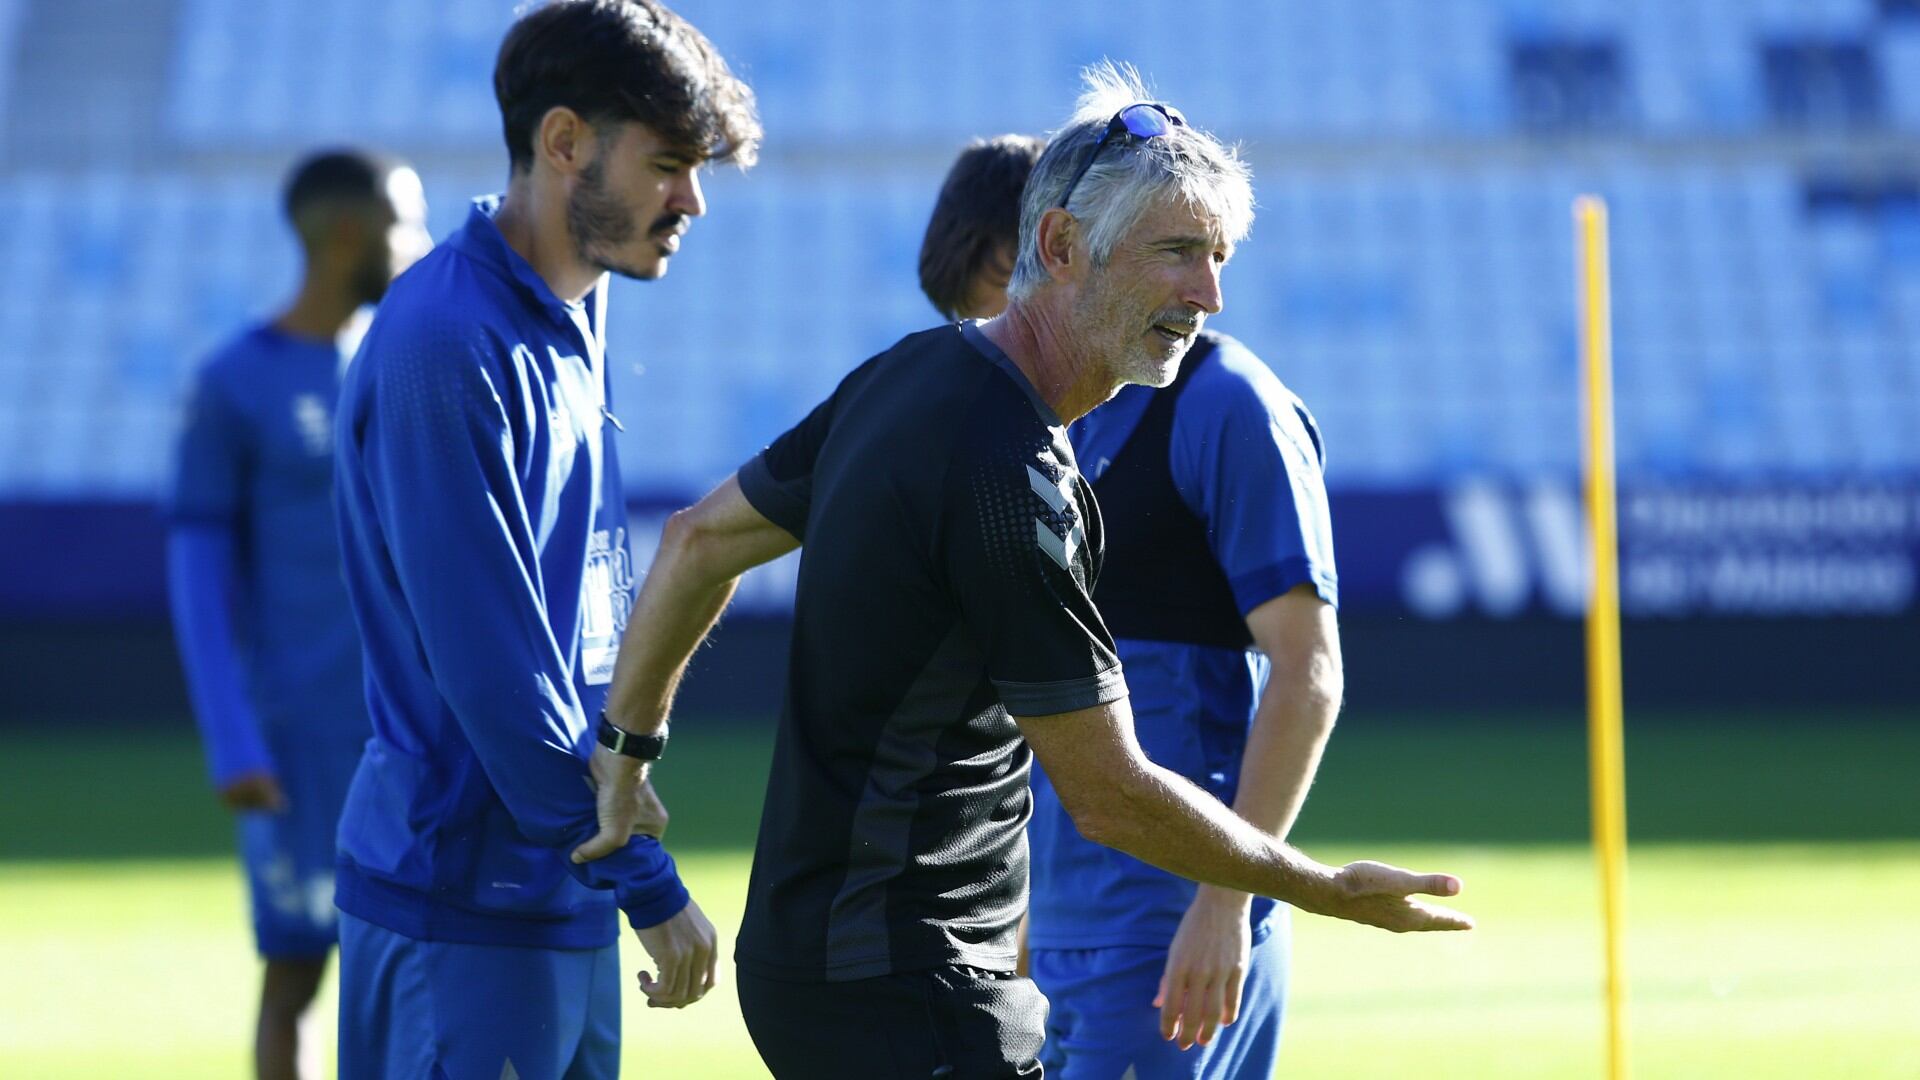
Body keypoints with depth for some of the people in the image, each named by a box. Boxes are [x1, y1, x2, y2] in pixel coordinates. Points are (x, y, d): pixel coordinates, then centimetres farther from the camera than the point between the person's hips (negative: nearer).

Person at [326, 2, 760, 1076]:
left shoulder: (578, 319, 13)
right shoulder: (442, 348, -18)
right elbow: (487, 660, -20)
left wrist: (619, 746, 3)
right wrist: (649, 884, -15)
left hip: (565, 898, 9)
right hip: (464, 899, -9)